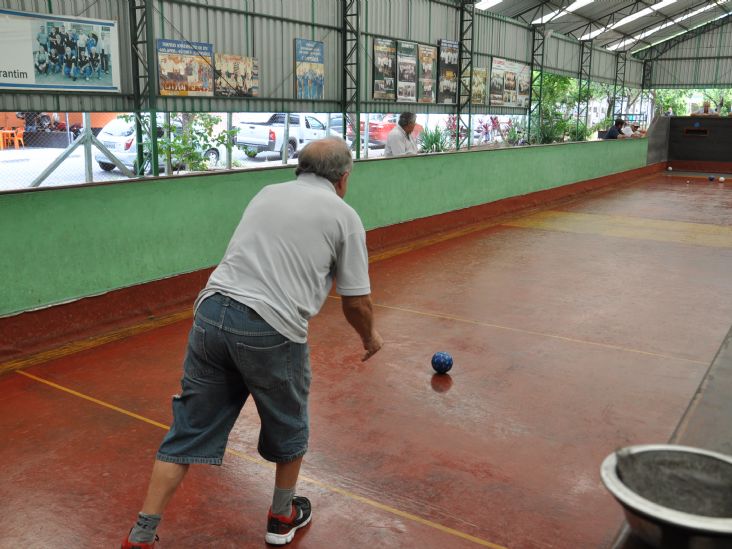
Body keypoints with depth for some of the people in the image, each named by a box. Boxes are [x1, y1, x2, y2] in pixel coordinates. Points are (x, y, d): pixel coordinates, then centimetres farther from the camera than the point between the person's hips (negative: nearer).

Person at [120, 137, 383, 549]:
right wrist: (370, 337, 26)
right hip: (271, 330, -4)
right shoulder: (343, 214, 5)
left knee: (190, 429, 14)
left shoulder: (266, 194, 19)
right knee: (289, 428, 21)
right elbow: (357, 302, 7)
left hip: (212, 310, 4)